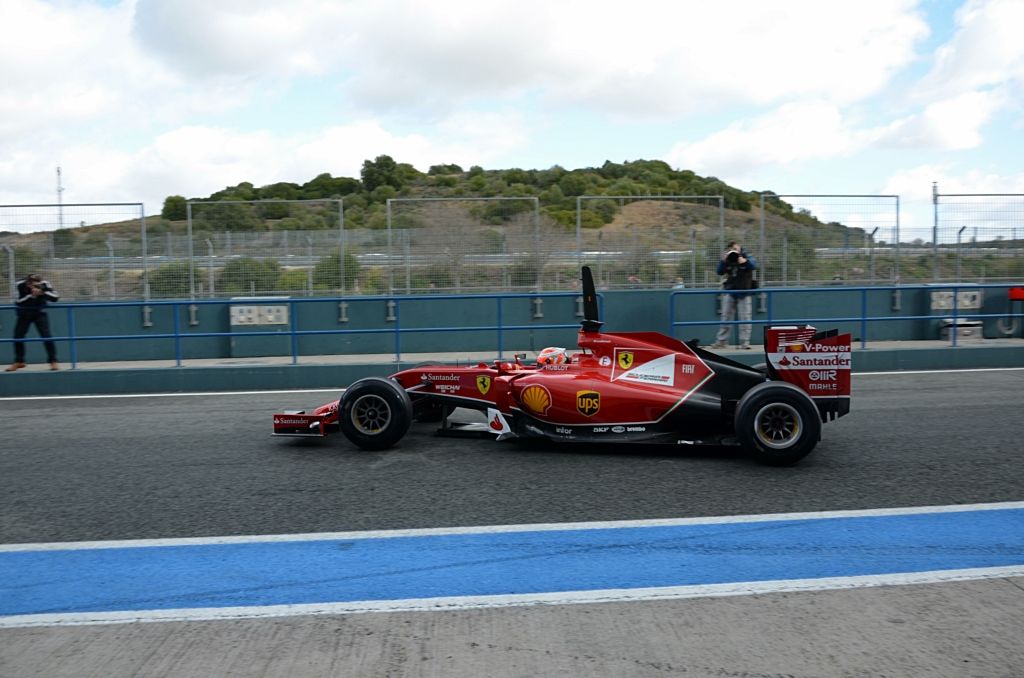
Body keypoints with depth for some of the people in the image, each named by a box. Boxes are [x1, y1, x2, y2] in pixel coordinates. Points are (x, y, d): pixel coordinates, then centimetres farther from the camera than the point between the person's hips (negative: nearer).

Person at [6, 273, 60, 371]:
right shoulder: (21, 285, -19)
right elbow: (18, 302, -20)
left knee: (46, 336, -13)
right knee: (18, 337, 3)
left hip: (40, 313, -1)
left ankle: (53, 361, -4)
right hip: (24, 314, 1)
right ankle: (19, 361, 22)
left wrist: (42, 293, -35)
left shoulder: (44, 284, -18)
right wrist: (31, 295, -33)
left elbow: (55, 297, -21)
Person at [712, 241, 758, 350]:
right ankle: (721, 341, 10)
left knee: (745, 318, -4)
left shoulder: (747, 258, 0)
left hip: (744, 293, -3)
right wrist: (723, 261, -13)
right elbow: (720, 272, 1)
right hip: (729, 292, 3)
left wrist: (744, 261, -36)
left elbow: (754, 265, -19)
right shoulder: (728, 260, 7)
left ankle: (744, 342, -2)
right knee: (725, 317, 5)